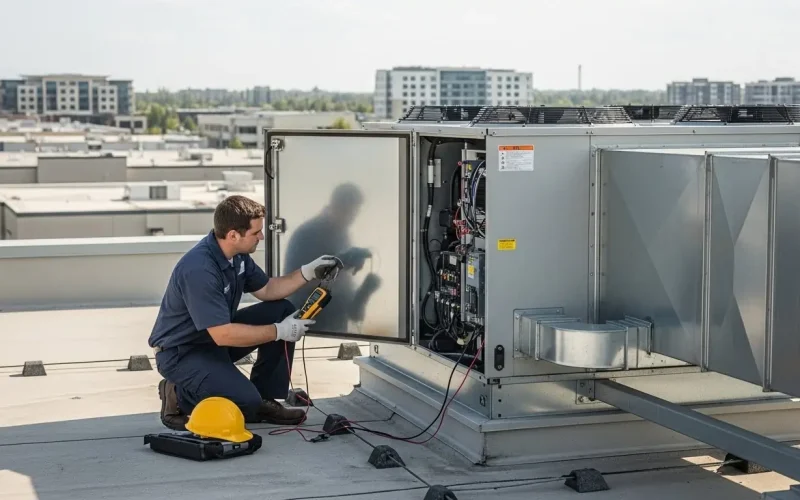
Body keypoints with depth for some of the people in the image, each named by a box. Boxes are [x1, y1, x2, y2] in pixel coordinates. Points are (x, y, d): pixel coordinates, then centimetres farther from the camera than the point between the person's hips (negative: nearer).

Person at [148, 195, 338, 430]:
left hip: (216, 335, 10)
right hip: (181, 352, -9)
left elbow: (266, 290, 13)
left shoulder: (237, 254, -3)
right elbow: (223, 335, -31)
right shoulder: (199, 270, -31)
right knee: (245, 403, -27)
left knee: (282, 310, 1)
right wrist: (280, 331, -23)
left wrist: (307, 272, -2)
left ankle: (264, 400, 7)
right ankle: (179, 397, -1)